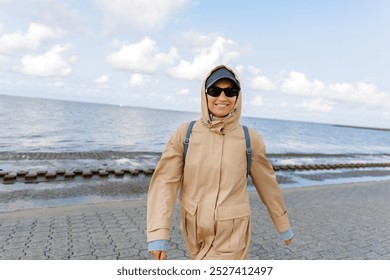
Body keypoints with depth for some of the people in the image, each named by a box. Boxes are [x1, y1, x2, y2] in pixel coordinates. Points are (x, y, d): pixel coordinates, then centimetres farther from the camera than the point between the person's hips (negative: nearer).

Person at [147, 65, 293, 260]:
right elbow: (165, 182, -10)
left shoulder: (250, 139, -9)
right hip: (195, 231, 2)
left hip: (231, 235, -1)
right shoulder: (185, 133, -8)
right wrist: (158, 233, -17)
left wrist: (284, 226, 14)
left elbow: (268, 185, 3)